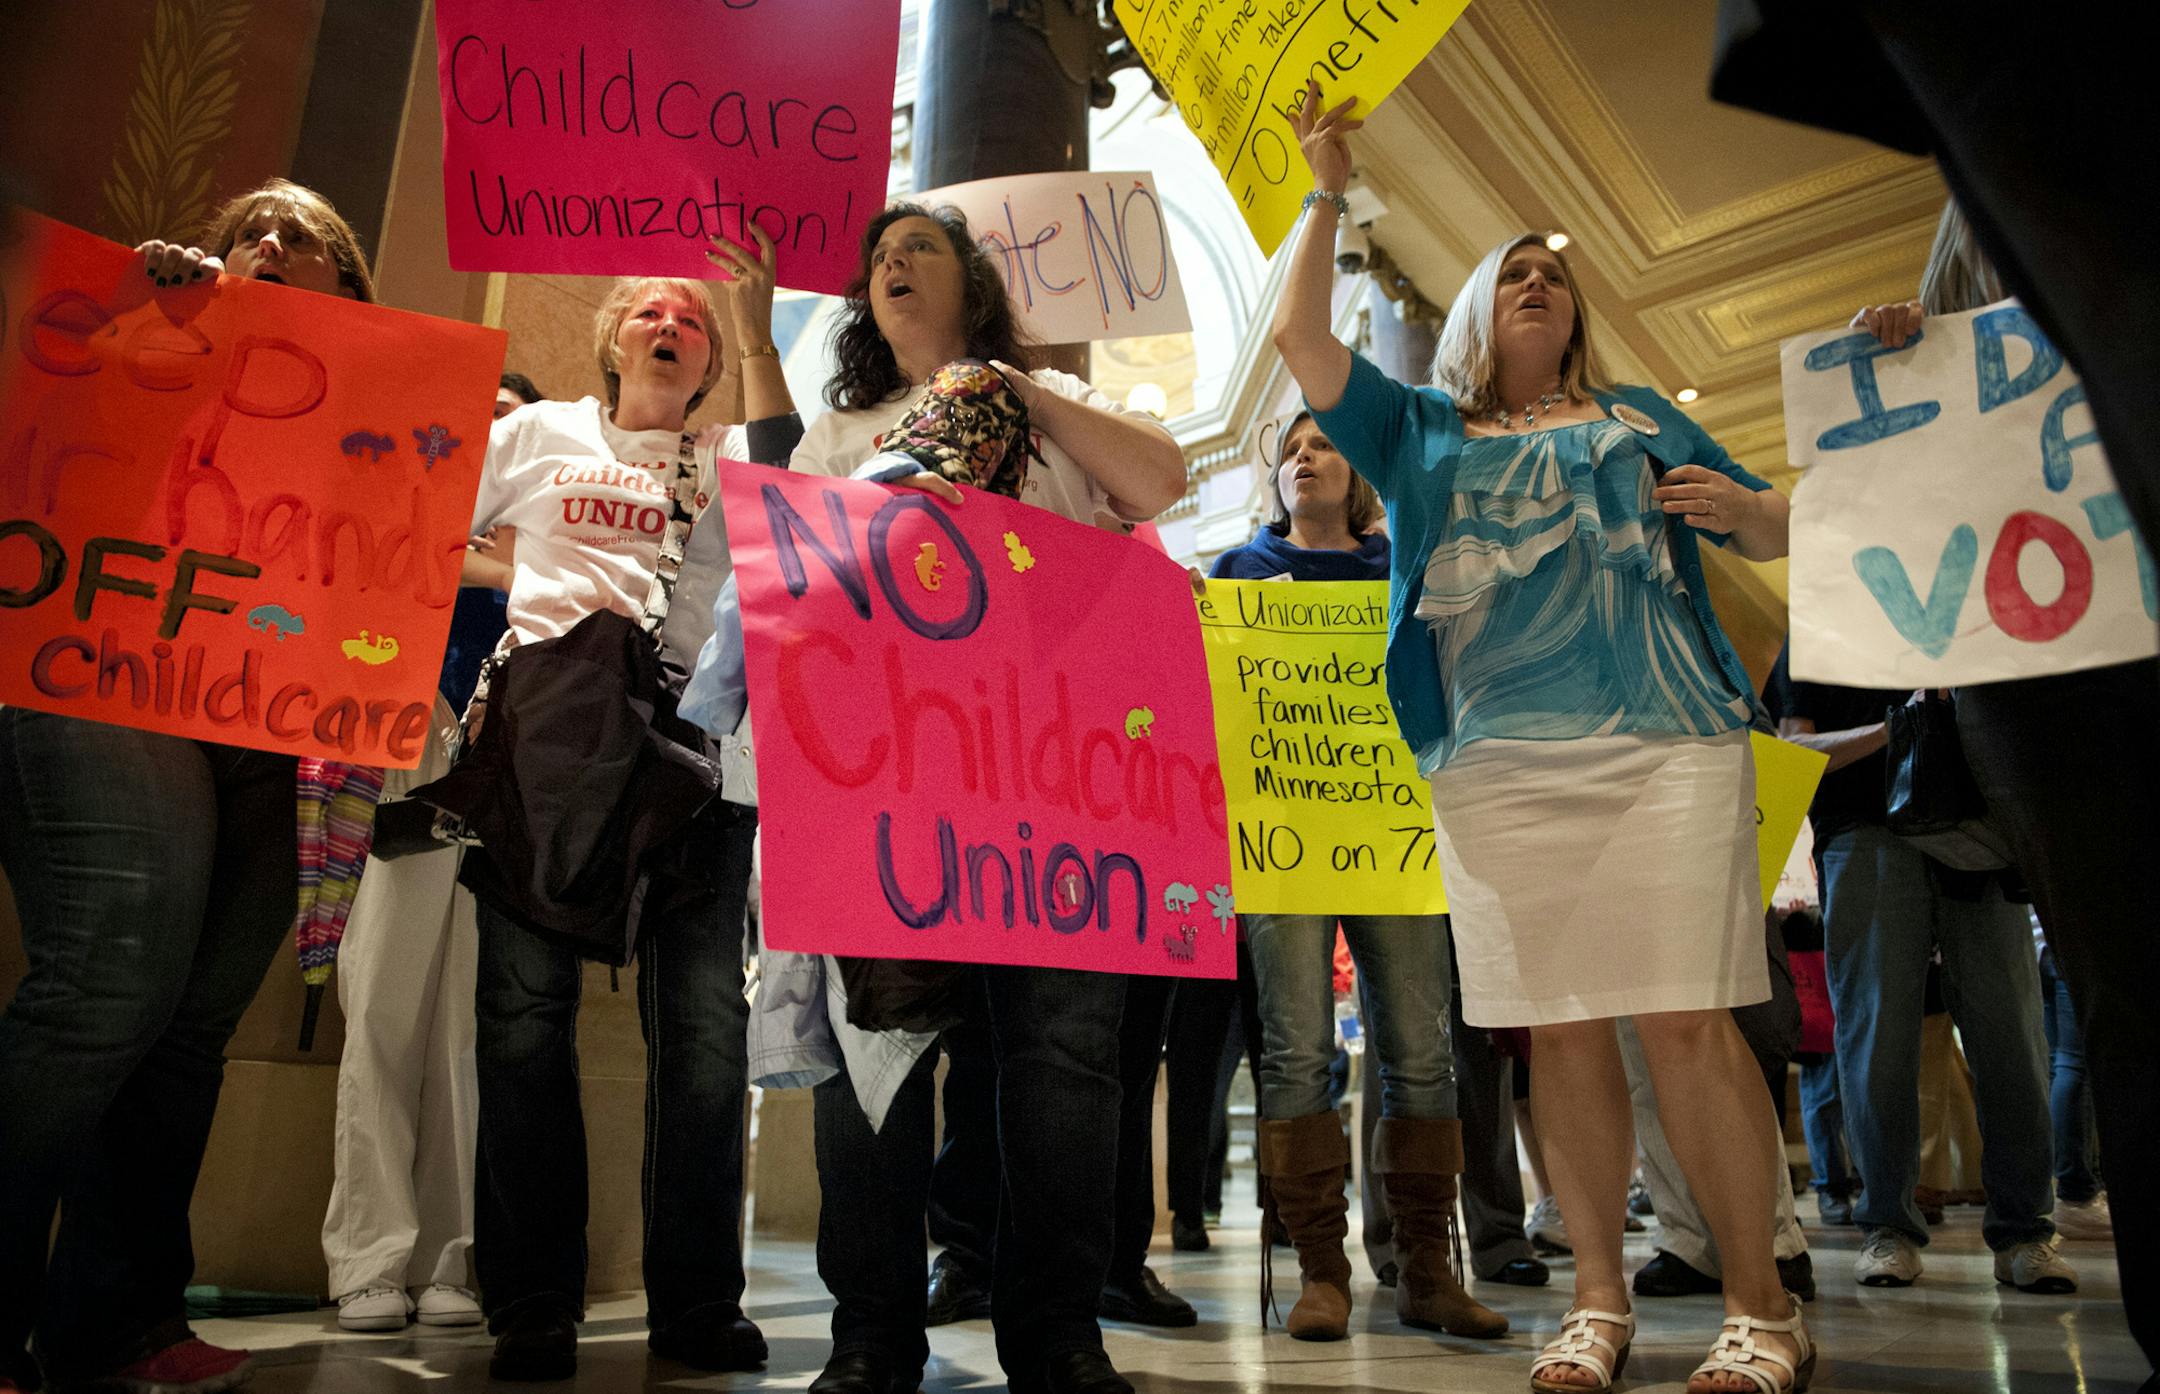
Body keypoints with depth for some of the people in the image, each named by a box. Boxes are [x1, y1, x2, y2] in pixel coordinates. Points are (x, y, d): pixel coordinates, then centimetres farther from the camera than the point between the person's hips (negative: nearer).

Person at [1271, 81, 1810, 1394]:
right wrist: (1327, 195, 12)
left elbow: (1778, 530, 22)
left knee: (1687, 1021, -7)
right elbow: (1299, 338, 12)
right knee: (1561, 1031, 2)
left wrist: (1734, 507, 0)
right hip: (1498, 766, 1)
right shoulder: (1421, 433, 21)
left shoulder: (1640, 416, 23)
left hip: (1665, 742, 0)